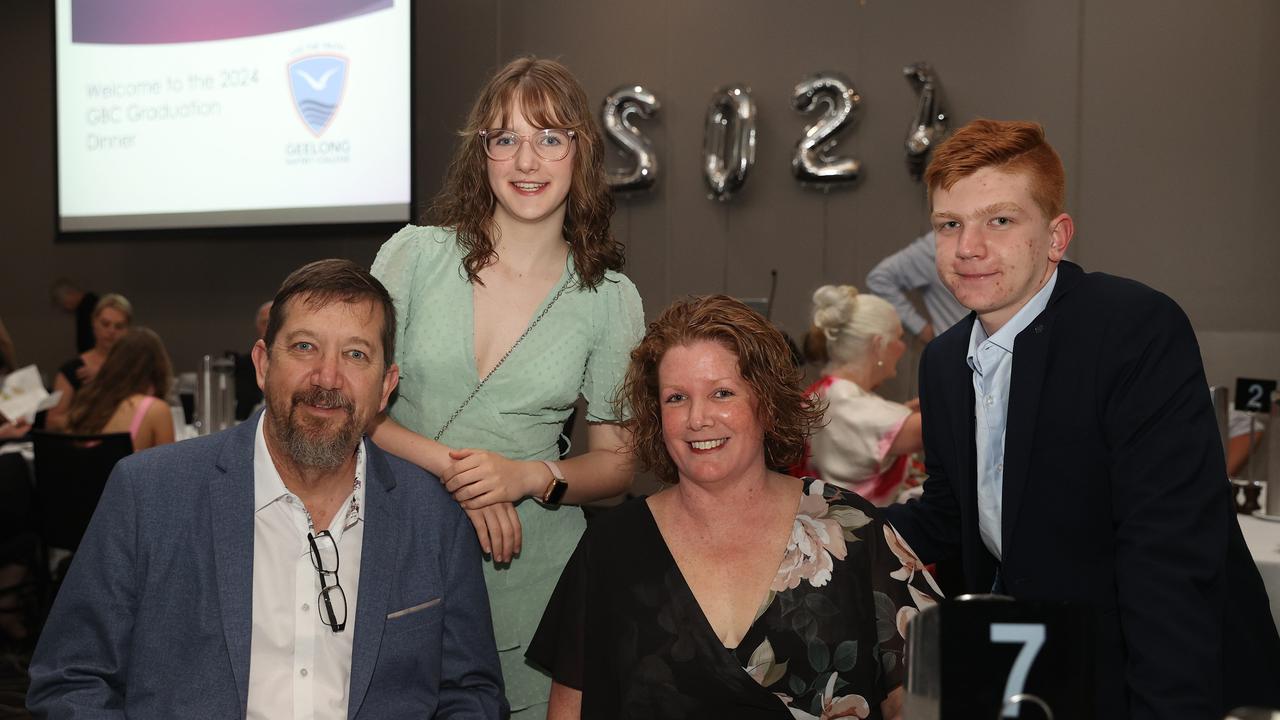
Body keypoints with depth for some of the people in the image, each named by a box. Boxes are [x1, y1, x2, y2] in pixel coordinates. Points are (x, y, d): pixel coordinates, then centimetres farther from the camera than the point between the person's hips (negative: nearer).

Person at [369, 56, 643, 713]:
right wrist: (448, 468, -18)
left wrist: (530, 477, -15)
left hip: (531, 579, 0)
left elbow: (618, 462, 4)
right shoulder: (415, 254, -3)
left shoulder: (611, 298, -2)